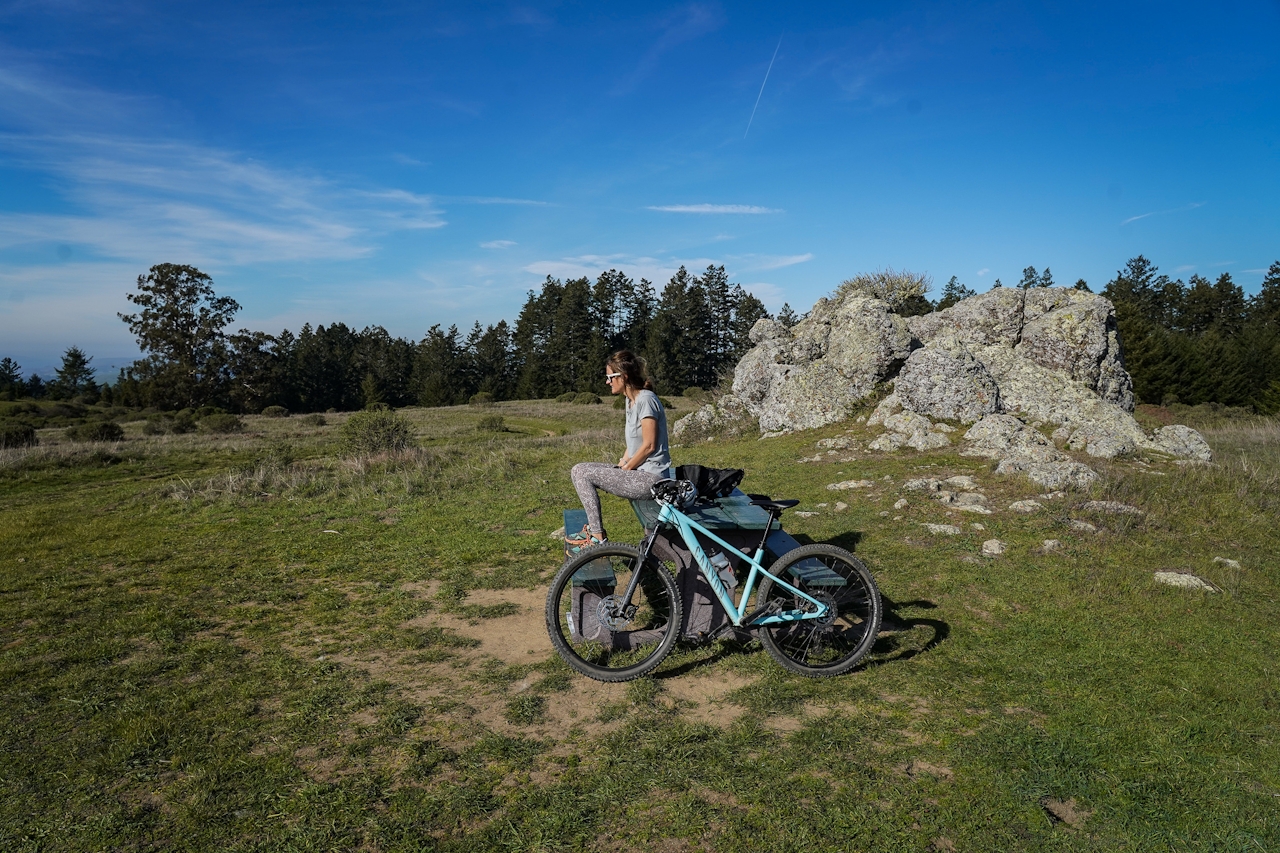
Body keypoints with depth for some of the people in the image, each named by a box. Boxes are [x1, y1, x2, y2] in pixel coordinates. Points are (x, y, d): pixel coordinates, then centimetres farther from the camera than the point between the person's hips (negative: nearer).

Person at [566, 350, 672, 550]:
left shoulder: (646, 399, -15)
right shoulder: (631, 399, 14)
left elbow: (649, 446, -18)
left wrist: (624, 469, -9)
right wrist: (620, 467, 6)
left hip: (650, 477, -10)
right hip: (639, 472, 10)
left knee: (581, 472, -11)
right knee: (580, 470, 10)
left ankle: (597, 538, -5)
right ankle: (591, 528, 14)